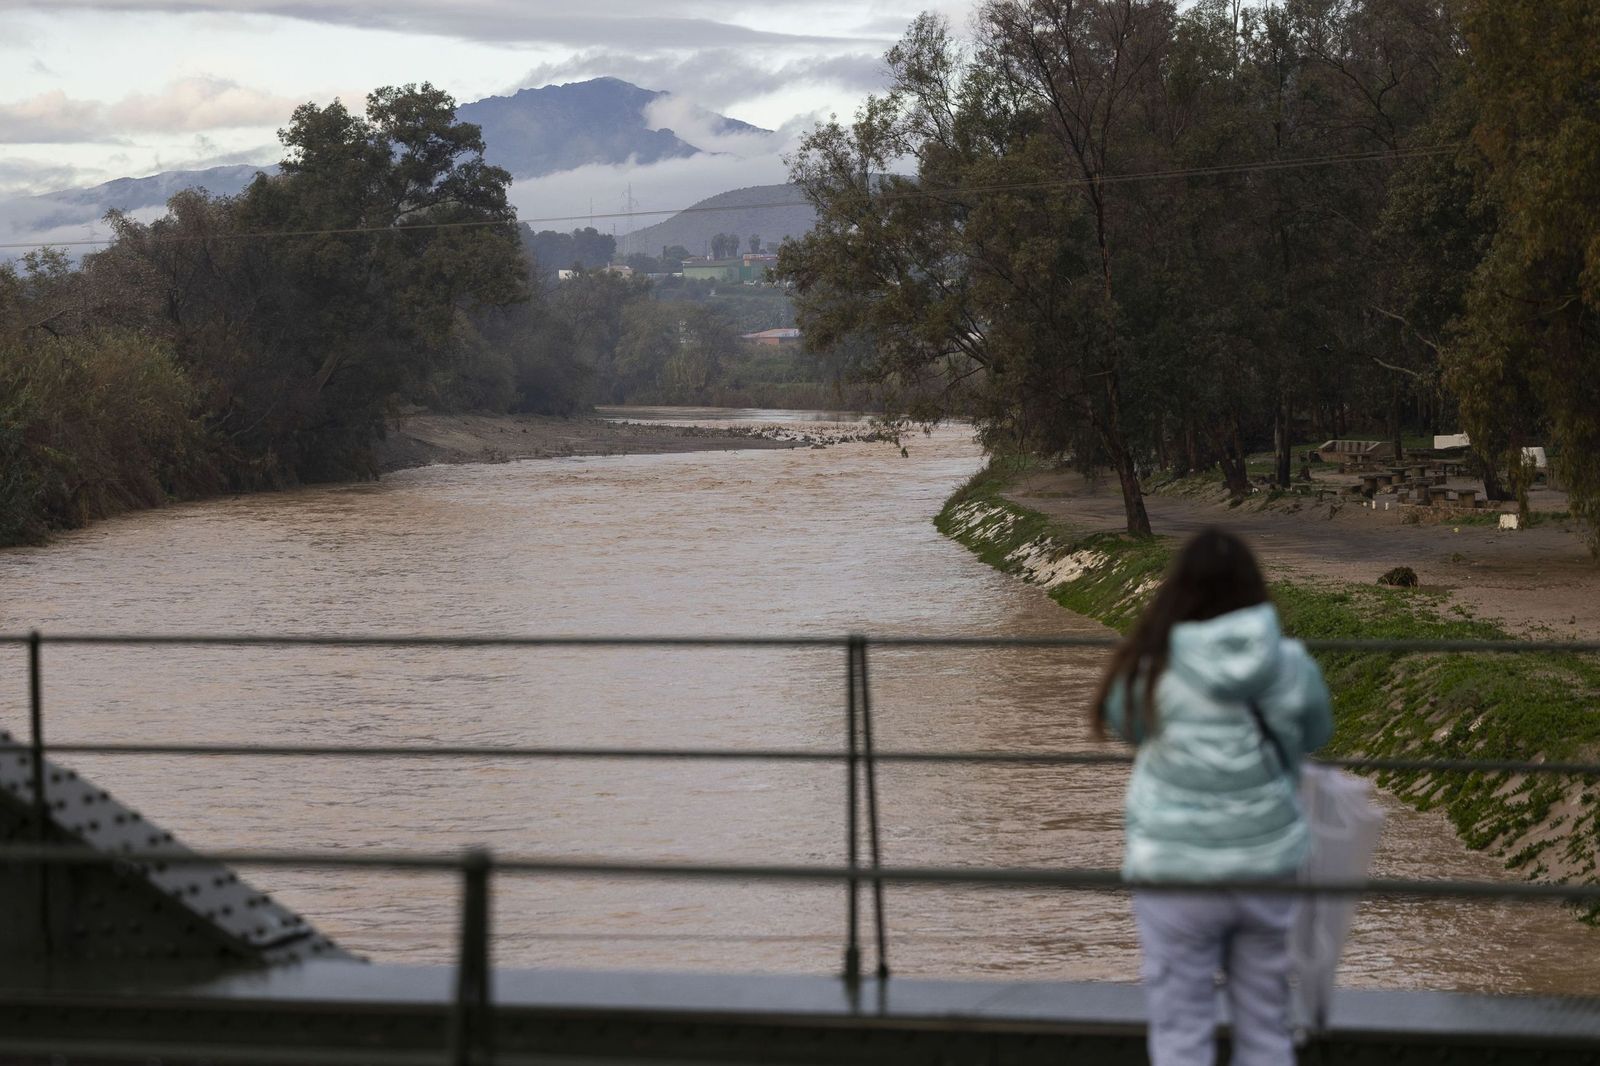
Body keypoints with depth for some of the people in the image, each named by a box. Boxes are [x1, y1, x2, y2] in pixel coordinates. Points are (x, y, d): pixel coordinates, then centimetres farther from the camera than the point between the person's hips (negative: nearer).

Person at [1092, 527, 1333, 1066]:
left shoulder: (1151, 670, -15)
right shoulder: (1291, 665, -9)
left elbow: (1119, 719, 6)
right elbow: (1316, 733, 9)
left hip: (1178, 875, -2)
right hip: (1269, 865, 2)